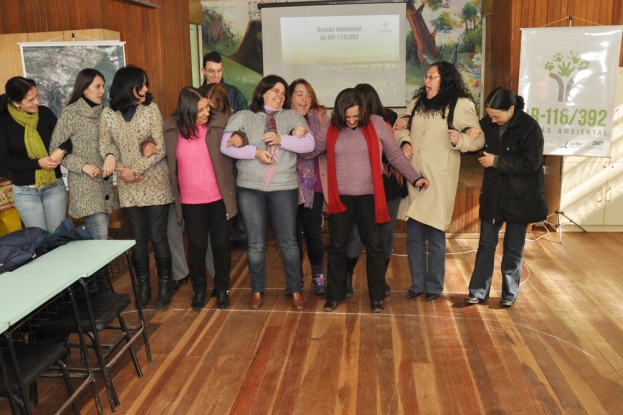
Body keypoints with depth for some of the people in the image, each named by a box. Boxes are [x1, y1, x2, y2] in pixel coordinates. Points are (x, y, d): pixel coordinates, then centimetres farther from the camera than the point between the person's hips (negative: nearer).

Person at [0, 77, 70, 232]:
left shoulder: (45, 113, -3)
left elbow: (66, 138, 3)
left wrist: (62, 150, -20)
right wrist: (38, 163, -20)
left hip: (55, 186, 2)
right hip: (25, 191, -1)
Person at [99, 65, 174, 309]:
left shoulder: (151, 109, -6)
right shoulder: (108, 114, 0)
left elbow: (160, 149, -9)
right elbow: (105, 144, 7)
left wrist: (136, 170, -14)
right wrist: (111, 157, -15)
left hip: (155, 183, -2)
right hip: (129, 187, 2)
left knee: (158, 236, 2)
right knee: (137, 238, 9)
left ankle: (164, 285, 18)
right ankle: (143, 285, 24)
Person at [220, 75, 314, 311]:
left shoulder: (291, 117, 7)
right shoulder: (244, 117, 4)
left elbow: (308, 144, -5)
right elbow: (225, 145, -6)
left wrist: (281, 139, -18)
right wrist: (255, 151, -16)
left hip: (284, 187, 0)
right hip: (250, 188, 0)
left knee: (288, 241, 7)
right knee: (255, 242, 9)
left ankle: (295, 290, 22)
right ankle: (257, 289, 26)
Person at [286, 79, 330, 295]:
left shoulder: (320, 116, 6)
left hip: (314, 184, 1)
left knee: (313, 233, 4)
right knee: (293, 234, 7)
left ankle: (319, 276, 24)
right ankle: (295, 279, 25)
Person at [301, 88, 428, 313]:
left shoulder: (377, 124, -3)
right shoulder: (330, 128, 1)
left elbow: (395, 155, 3)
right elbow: (308, 152, 3)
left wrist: (414, 177, 3)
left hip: (369, 196, -1)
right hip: (340, 197, 1)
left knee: (374, 246, 7)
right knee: (337, 246, 9)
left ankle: (377, 296, 22)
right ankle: (335, 295, 24)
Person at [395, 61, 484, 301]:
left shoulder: (461, 105, -6)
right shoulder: (418, 102, 12)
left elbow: (480, 138, -6)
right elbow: (401, 128, 19)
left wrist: (460, 141, -25)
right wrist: (404, 142, -1)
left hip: (438, 180, -5)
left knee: (435, 236, 4)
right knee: (413, 236, 11)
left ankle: (434, 286, 22)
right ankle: (417, 284, 26)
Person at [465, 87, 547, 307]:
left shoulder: (529, 127, -15)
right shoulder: (487, 123, -1)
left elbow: (530, 164, -20)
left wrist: (496, 161, -20)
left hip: (519, 198, -4)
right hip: (492, 195, 4)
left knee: (513, 248, 8)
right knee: (486, 244, 9)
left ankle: (510, 293, 24)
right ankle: (478, 291, 19)